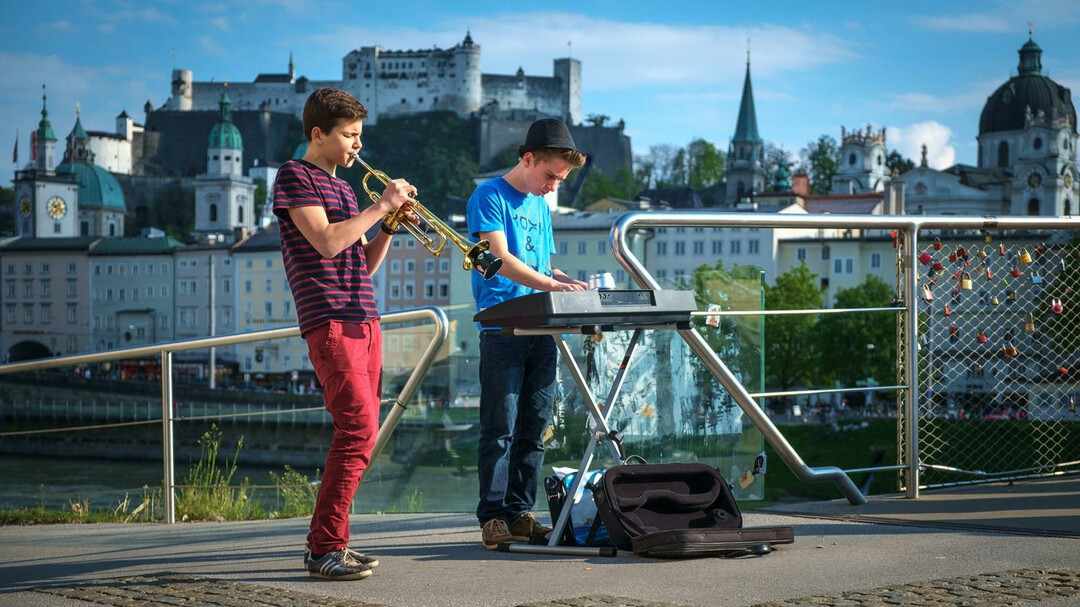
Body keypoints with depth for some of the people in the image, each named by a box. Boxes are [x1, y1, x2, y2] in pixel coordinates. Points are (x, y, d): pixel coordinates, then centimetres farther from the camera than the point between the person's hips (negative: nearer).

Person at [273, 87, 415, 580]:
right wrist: (381, 206, -9)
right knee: (358, 430, -17)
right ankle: (326, 549, -15)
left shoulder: (341, 186, 22)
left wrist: (389, 228, 7)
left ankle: (325, 540, 13)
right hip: (330, 321, -9)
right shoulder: (295, 176, -3)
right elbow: (327, 242, -17)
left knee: (359, 432, 7)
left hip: (363, 320, 9)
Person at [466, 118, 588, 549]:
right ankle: (493, 517, -4)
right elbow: (501, 260, -16)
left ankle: (520, 513, 11)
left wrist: (575, 286, 6)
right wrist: (552, 284, -27)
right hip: (502, 331, -7)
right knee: (500, 429, -7)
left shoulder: (541, 206, 20)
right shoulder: (489, 198, -4)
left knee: (534, 429, 6)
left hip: (541, 332, 7)